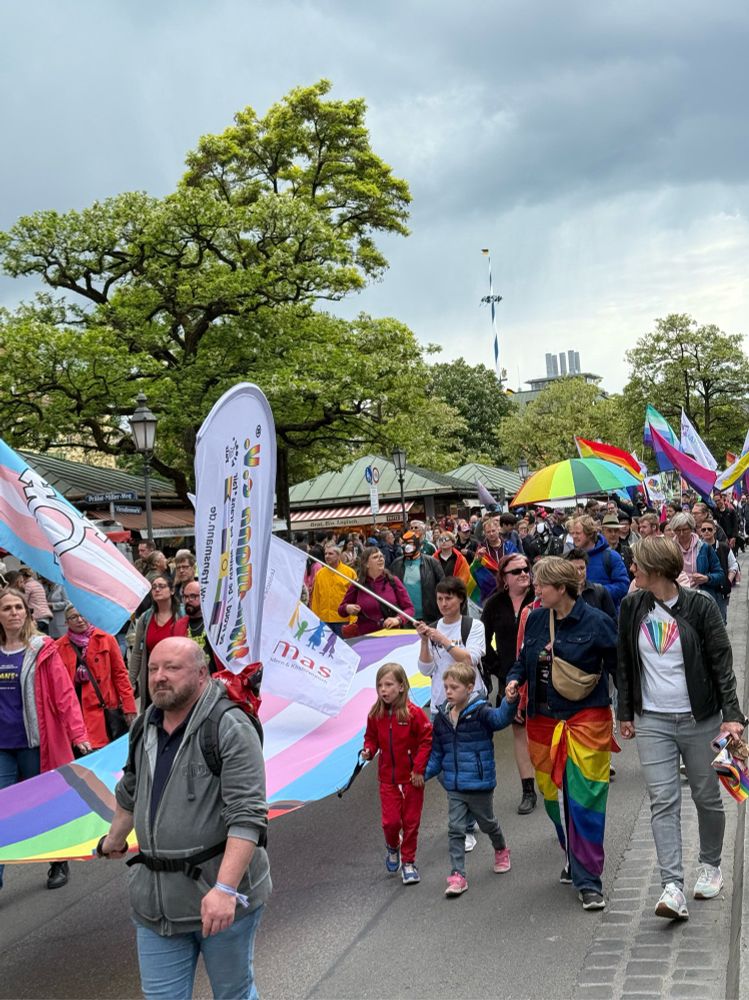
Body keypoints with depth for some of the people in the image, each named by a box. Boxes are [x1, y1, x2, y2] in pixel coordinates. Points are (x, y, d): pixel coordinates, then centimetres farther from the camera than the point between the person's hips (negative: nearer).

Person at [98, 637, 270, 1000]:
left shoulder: (230, 728, -15)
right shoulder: (145, 728, 8)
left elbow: (247, 816, -22)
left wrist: (225, 889, -30)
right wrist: (114, 840, 39)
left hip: (223, 899, -5)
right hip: (156, 902, 6)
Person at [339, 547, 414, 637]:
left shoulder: (393, 581, 0)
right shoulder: (357, 585, 2)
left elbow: (409, 608, 1)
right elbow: (341, 609, 14)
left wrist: (398, 619, -16)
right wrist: (347, 609, -8)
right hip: (365, 637, 0)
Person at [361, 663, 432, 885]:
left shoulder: (413, 713, -16)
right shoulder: (375, 714, -4)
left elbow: (427, 740, -11)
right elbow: (371, 737, 11)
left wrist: (419, 769, -14)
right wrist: (368, 750, -10)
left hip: (412, 777, -2)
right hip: (388, 777, 2)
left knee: (411, 821, 7)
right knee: (391, 821, -1)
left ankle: (408, 862, 24)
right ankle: (392, 846, 32)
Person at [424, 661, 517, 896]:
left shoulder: (480, 712, -16)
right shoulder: (442, 718, 0)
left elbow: (500, 718, -37)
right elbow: (437, 753, 10)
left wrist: (509, 703, -57)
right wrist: (423, 773, 3)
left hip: (480, 784, -4)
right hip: (454, 786, 4)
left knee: (487, 823, 18)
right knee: (455, 829, 0)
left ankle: (501, 850, 47)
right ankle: (457, 876, 6)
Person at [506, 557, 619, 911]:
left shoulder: (596, 622, -10)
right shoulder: (535, 620, 5)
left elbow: (619, 667, -5)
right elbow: (524, 661, 17)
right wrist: (514, 680, -2)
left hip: (586, 721, -5)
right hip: (544, 720, 5)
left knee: (585, 800, -4)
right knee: (553, 798, 12)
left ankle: (588, 881, 6)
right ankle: (576, 860, 34)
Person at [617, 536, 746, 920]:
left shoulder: (700, 606, -9)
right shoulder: (632, 607, 1)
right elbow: (625, 664, 9)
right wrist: (625, 713, 11)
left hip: (700, 719, -2)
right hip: (652, 722, 2)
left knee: (707, 797, 11)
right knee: (663, 801, -7)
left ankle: (710, 865, 34)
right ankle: (673, 887, -9)